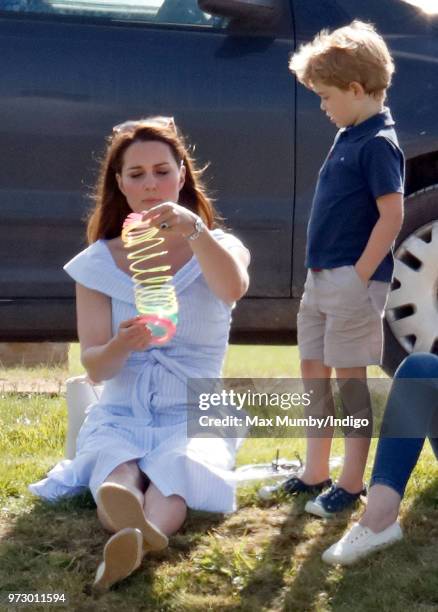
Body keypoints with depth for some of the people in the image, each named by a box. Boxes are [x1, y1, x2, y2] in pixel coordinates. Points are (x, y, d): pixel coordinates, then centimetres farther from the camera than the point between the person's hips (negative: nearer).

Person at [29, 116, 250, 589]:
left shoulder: (217, 248, 3)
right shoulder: (98, 263, 5)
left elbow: (234, 288, -25)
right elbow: (95, 368, -4)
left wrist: (194, 230, -45)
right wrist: (123, 345, -29)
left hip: (195, 418, -1)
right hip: (119, 416, 1)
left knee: (177, 468, -36)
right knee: (116, 471, -35)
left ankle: (136, 541, -68)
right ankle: (137, 532, -69)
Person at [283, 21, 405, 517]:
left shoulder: (378, 143, -15)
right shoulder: (348, 137, 12)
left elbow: (392, 215, -20)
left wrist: (359, 276, -20)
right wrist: (323, 271, 15)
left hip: (353, 281, -10)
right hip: (321, 277, 10)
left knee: (349, 378, -2)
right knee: (313, 373, 14)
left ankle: (351, 485, 7)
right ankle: (315, 475, 24)